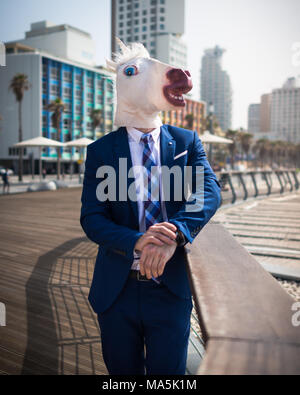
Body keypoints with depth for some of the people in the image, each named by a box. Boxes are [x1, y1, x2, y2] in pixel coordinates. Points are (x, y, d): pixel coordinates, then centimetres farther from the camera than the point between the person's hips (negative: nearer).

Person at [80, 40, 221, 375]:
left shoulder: (187, 142, 2)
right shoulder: (101, 150, -2)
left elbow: (209, 191, -14)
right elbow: (91, 218, -10)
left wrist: (175, 234, -33)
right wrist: (137, 243, -28)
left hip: (171, 288, 0)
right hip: (116, 289, 0)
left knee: (170, 373, 17)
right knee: (123, 372, 20)